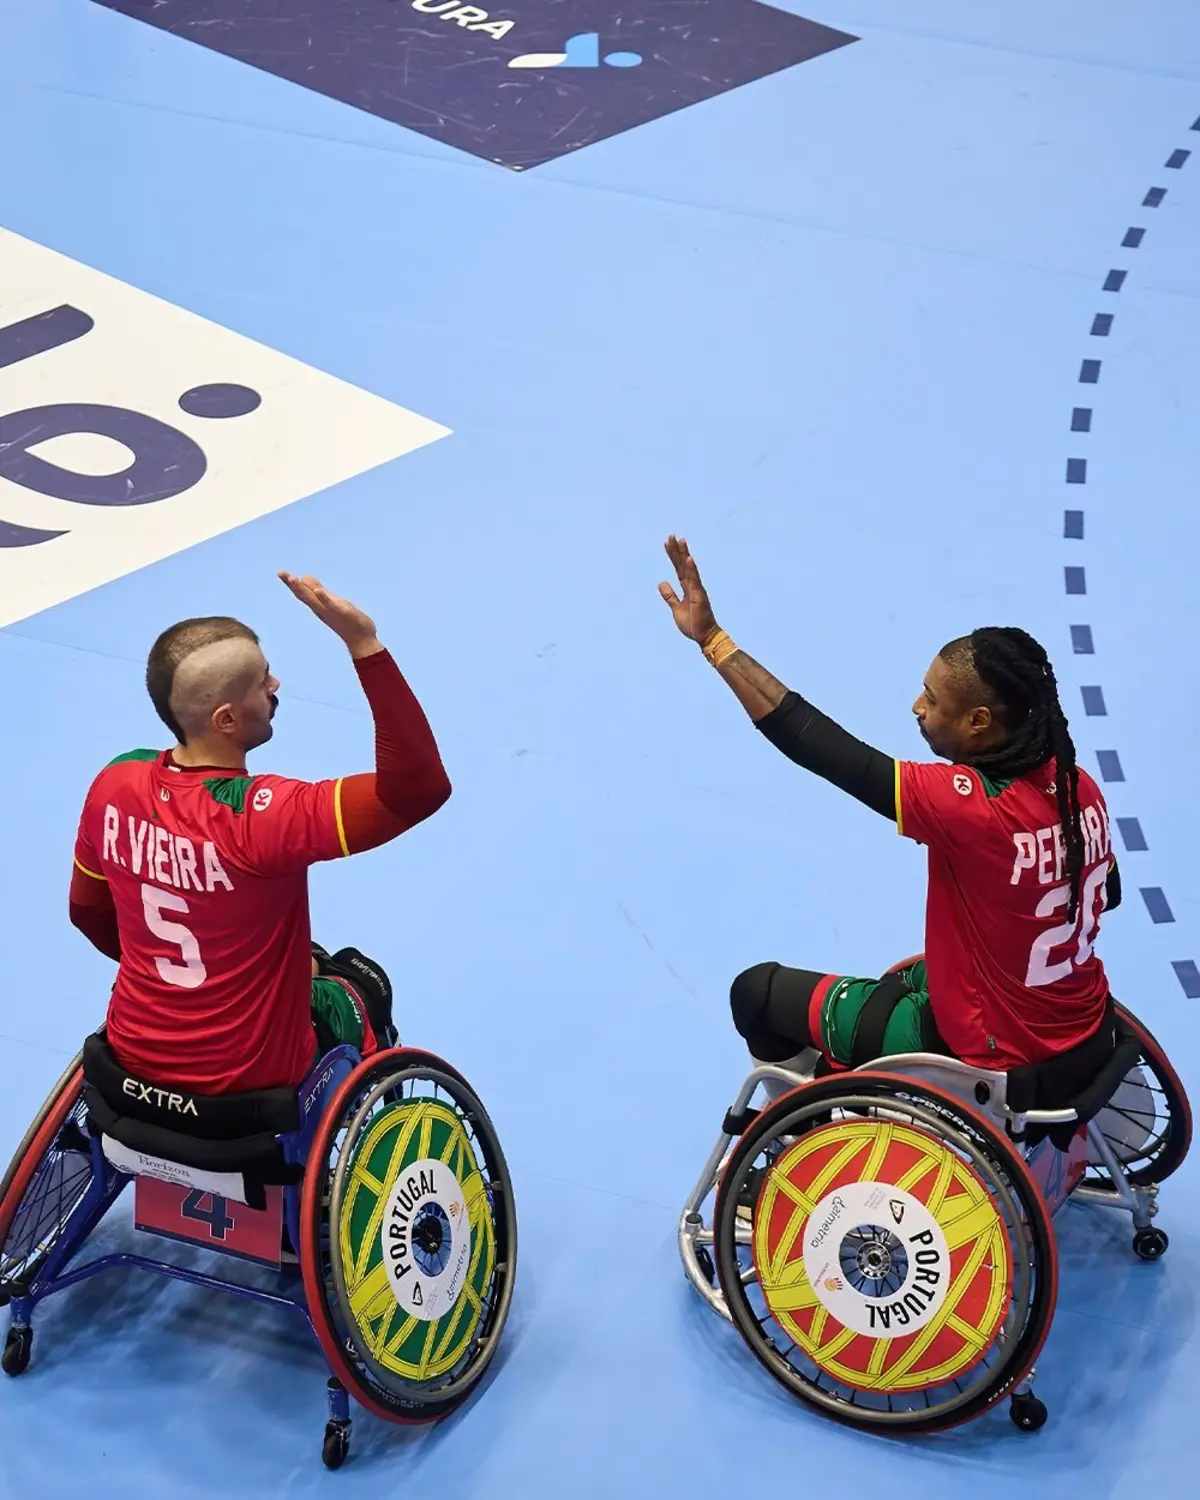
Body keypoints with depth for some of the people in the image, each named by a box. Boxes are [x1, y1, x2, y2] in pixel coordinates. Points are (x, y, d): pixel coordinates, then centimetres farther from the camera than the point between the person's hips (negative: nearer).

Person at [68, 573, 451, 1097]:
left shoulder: (114, 786, -13)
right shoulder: (260, 817, -33)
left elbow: (87, 912, 4)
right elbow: (419, 787, -40)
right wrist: (363, 643, -41)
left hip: (135, 1054, 5)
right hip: (250, 1081, -5)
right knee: (364, 983, 26)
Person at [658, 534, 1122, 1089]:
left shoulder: (970, 806, -32)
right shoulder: (1080, 788, -9)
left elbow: (821, 746, -31)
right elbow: (1105, 893, 10)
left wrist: (712, 638, -27)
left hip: (990, 1059, -8)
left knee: (758, 991, 6)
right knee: (904, 978, 37)